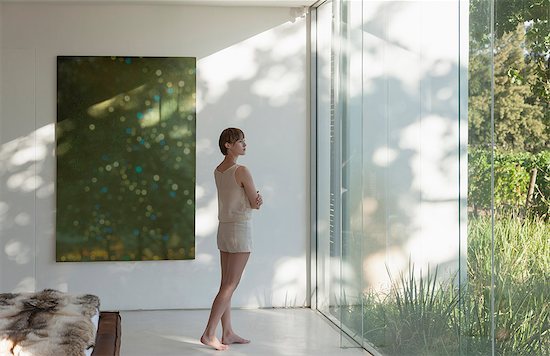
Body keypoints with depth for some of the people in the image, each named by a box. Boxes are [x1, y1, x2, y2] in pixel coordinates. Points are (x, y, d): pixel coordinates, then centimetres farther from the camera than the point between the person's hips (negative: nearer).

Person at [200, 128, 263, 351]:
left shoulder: (217, 171, 9)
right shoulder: (242, 171, -15)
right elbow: (256, 204, -10)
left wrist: (254, 198, -7)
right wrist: (257, 200, 12)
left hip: (224, 229, 8)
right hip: (240, 229, -8)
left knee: (226, 285, 11)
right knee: (230, 285, -6)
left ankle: (228, 333, 17)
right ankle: (208, 334, -8)